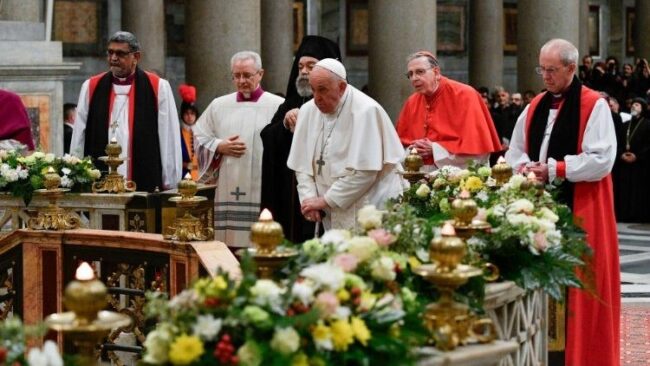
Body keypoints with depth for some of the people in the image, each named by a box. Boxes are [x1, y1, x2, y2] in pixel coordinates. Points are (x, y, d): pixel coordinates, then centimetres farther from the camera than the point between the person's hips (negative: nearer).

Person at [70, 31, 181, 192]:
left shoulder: (158, 88, 3)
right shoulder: (91, 87, 11)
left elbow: (170, 139, 2)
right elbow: (78, 138, 12)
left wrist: (169, 184, -1)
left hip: (145, 185, -2)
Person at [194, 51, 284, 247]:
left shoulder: (278, 106, 1)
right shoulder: (219, 105, 14)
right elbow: (199, 138, 17)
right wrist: (219, 147, 1)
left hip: (264, 193, -3)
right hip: (228, 193, 3)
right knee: (230, 248, 2)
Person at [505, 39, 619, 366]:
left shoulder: (594, 106, -7)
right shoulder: (535, 107, 13)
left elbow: (602, 159, -15)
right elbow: (515, 152, 19)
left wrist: (553, 169, -17)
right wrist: (525, 168, -4)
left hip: (580, 209, -6)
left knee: (579, 287, -2)